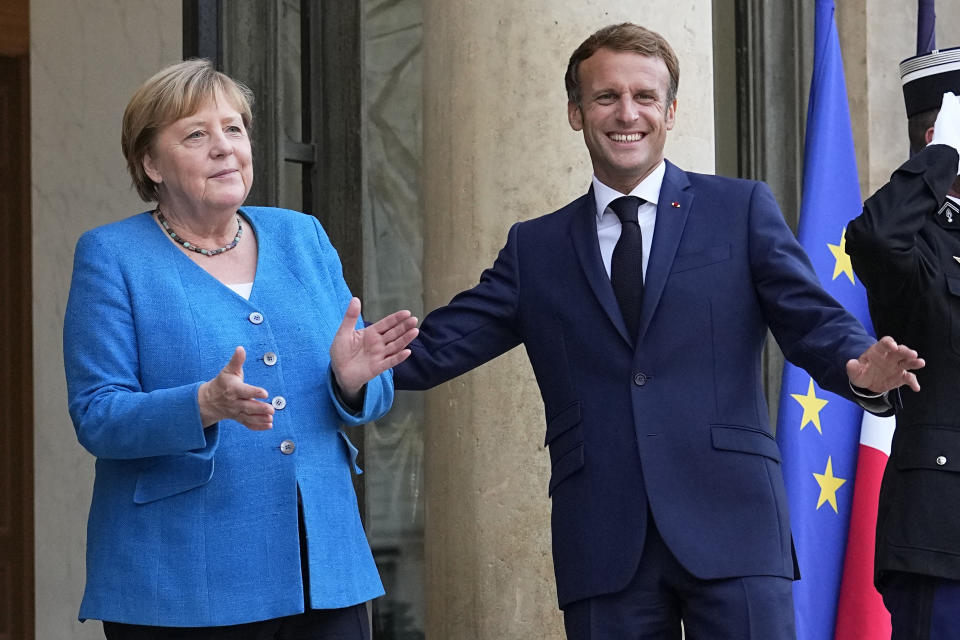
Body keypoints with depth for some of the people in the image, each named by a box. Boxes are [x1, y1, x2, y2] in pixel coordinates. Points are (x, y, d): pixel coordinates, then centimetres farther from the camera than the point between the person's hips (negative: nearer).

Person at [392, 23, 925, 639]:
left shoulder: (742, 210, 9)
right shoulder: (536, 248, 16)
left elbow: (814, 321, 3)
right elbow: (442, 342, 10)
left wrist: (861, 368, -20)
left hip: (728, 526, -2)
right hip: (603, 544, 2)